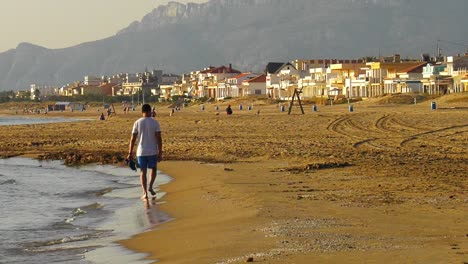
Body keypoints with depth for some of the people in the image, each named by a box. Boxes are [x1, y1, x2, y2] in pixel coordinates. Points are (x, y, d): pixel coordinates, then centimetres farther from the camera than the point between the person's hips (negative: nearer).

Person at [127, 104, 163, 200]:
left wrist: (130, 153, 4)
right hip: (153, 152, -1)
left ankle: (145, 193, 2)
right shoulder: (155, 123, -5)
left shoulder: (137, 123, -2)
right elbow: (159, 138, -8)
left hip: (141, 152, 1)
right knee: (153, 169, 21)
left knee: (143, 172, 10)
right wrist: (160, 153, -4)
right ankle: (150, 187, 4)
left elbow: (133, 139, -2)